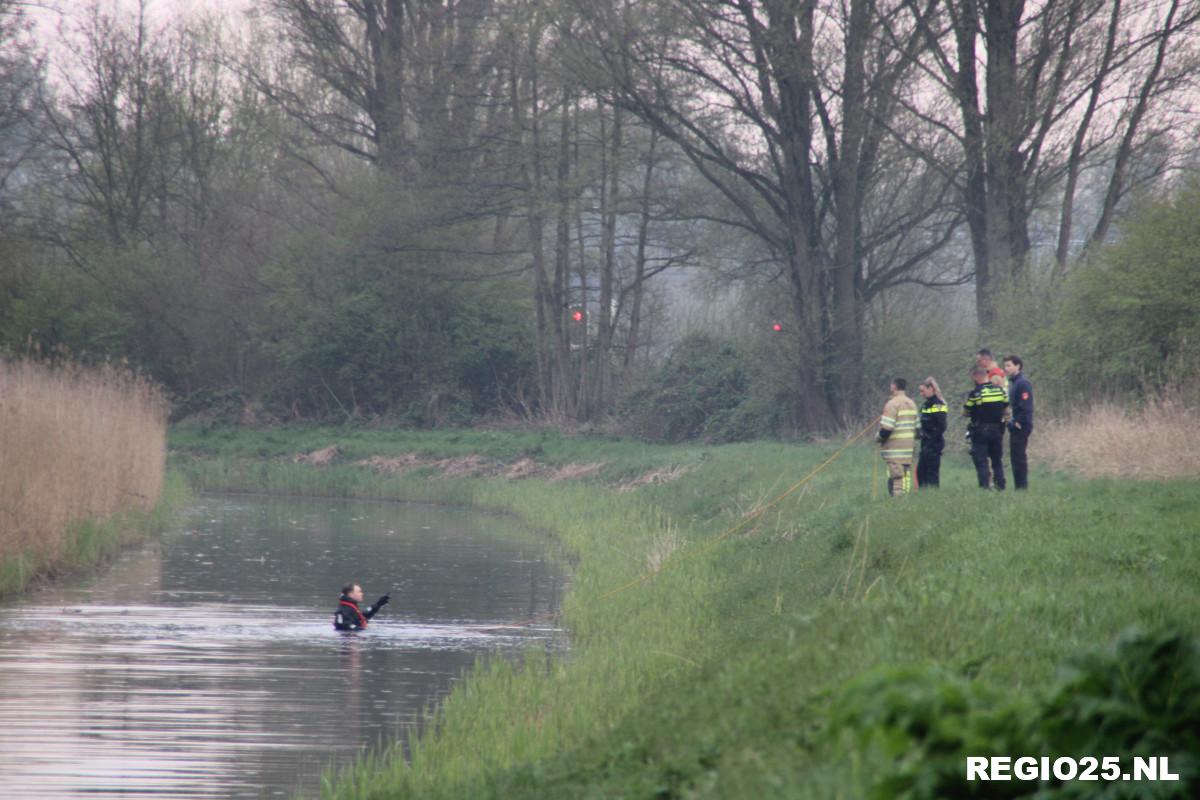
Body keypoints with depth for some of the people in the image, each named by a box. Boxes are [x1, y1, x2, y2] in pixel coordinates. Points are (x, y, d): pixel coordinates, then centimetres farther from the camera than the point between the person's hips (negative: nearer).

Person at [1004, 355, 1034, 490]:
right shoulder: (1012, 383, 17)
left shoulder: (1023, 383, -13)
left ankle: (1021, 485, -7)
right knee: (1015, 456, 11)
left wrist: (1019, 422, -18)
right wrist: (1011, 421, 13)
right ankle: (1019, 485, 15)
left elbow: (1026, 406, -20)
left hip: (1021, 427, -10)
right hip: (1014, 427, 10)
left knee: (1019, 456, -9)